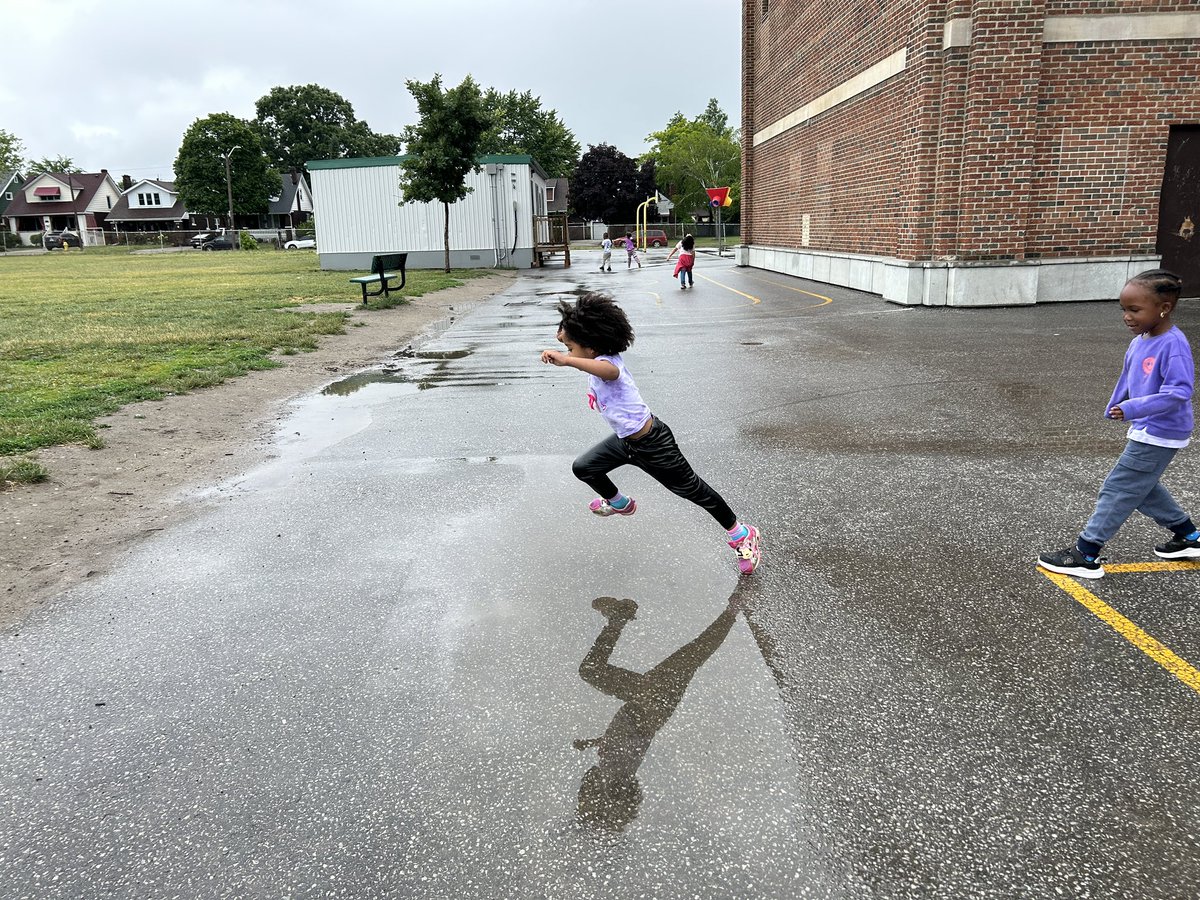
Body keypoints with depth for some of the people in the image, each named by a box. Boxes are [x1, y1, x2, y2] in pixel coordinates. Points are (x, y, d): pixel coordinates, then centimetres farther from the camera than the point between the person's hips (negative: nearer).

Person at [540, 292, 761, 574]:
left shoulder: (606, 361, -31)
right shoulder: (598, 359, -3)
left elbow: (609, 371, -61)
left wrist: (566, 360, -69)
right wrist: (568, 332, 9)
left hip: (652, 445, -9)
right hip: (625, 441, 9)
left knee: (692, 490, 5)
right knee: (583, 468, 14)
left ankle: (742, 535, 24)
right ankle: (619, 504, 43)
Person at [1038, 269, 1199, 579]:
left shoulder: (1173, 345, -23)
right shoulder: (1139, 341, 2)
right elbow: (1127, 380, 16)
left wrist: (1133, 408, -35)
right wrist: (1114, 409, 23)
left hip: (1160, 435, -9)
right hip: (1145, 431, 9)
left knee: (1118, 490, -5)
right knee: (1141, 488, 24)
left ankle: (1085, 556, 2)